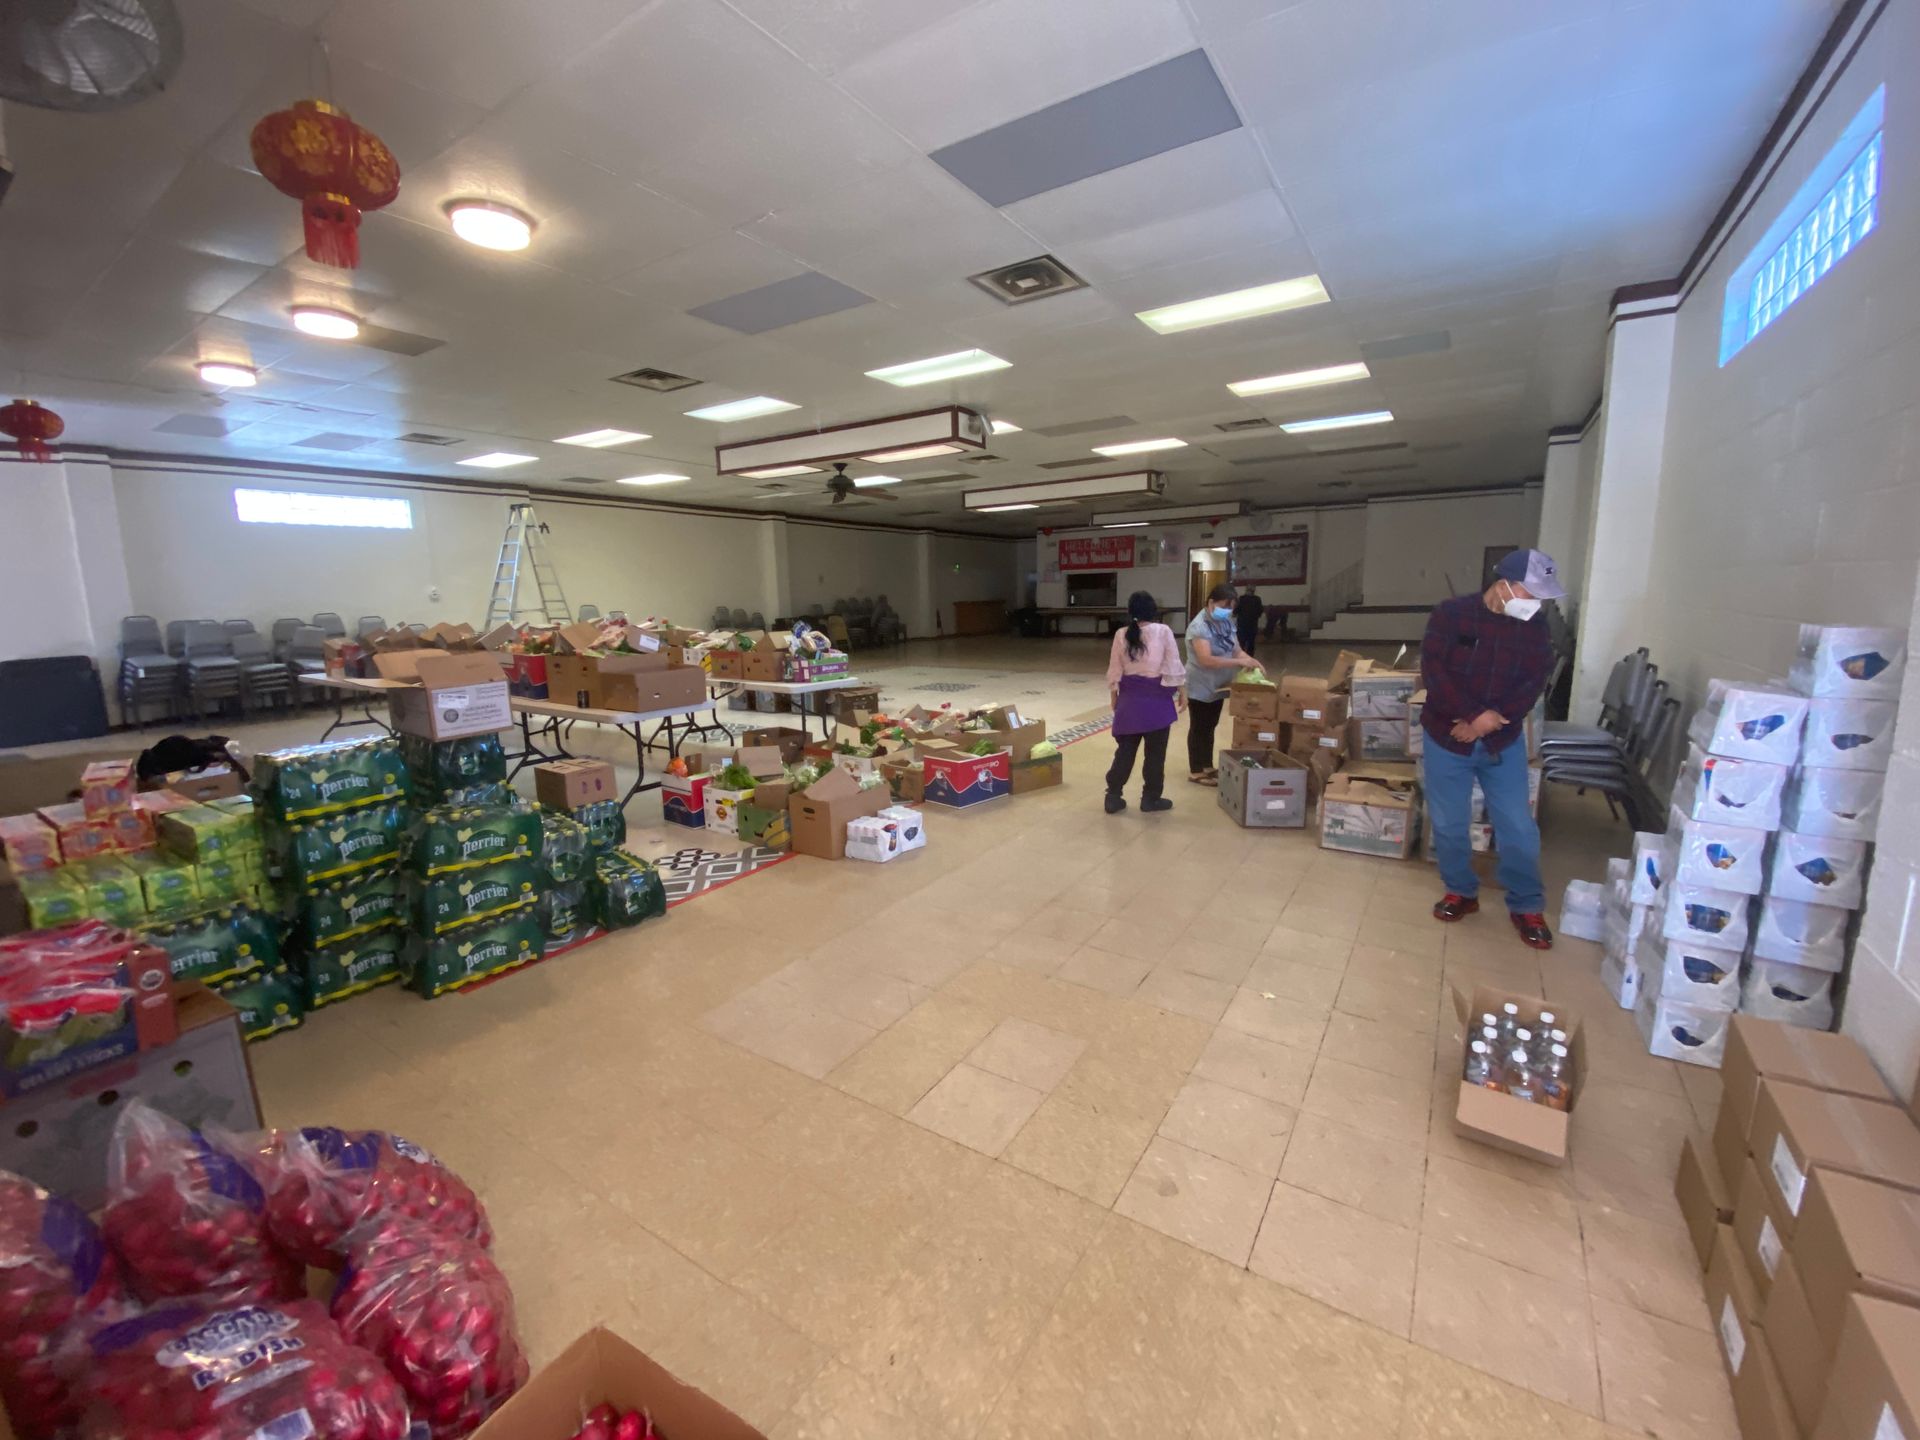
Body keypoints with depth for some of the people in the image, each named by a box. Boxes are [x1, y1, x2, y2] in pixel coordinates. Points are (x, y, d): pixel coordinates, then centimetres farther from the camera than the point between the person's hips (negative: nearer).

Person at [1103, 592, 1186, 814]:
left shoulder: (1121, 635, -1)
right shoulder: (1163, 632, -8)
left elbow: (1115, 670, 4)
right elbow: (1173, 666, -5)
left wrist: (1114, 695, 17)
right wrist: (1181, 691, 6)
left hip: (1130, 697, 3)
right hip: (1156, 698, -3)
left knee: (1125, 750, 10)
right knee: (1155, 752, 8)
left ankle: (1113, 797, 13)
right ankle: (1150, 798, 16)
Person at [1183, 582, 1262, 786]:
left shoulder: (1226, 622, 4)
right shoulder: (1199, 626, -22)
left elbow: (1236, 649, 9)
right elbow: (1206, 660, -31)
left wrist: (1250, 660, -13)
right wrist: (1239, 662, -33)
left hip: (1218, 686, 8)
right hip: (1200, 688, -8)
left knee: (1210, 727, 17)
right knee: (1199, 729, 3)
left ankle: (1207, 766, 29)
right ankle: (1196, 771, 14)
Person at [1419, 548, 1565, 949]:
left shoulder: (1535, 626, 0)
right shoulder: (1450, 614, -10)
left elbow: (1534, 682, -6)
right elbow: (1433, 671, -16)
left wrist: (1491, 721, -19)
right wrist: (1474, 715, -23)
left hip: (1504, 741, 2)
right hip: (1446, 737, -2)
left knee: (1519, 828, 4)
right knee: (1448, 824, 7)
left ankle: (1526, 907, 22)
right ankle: (1461, 892, 28)